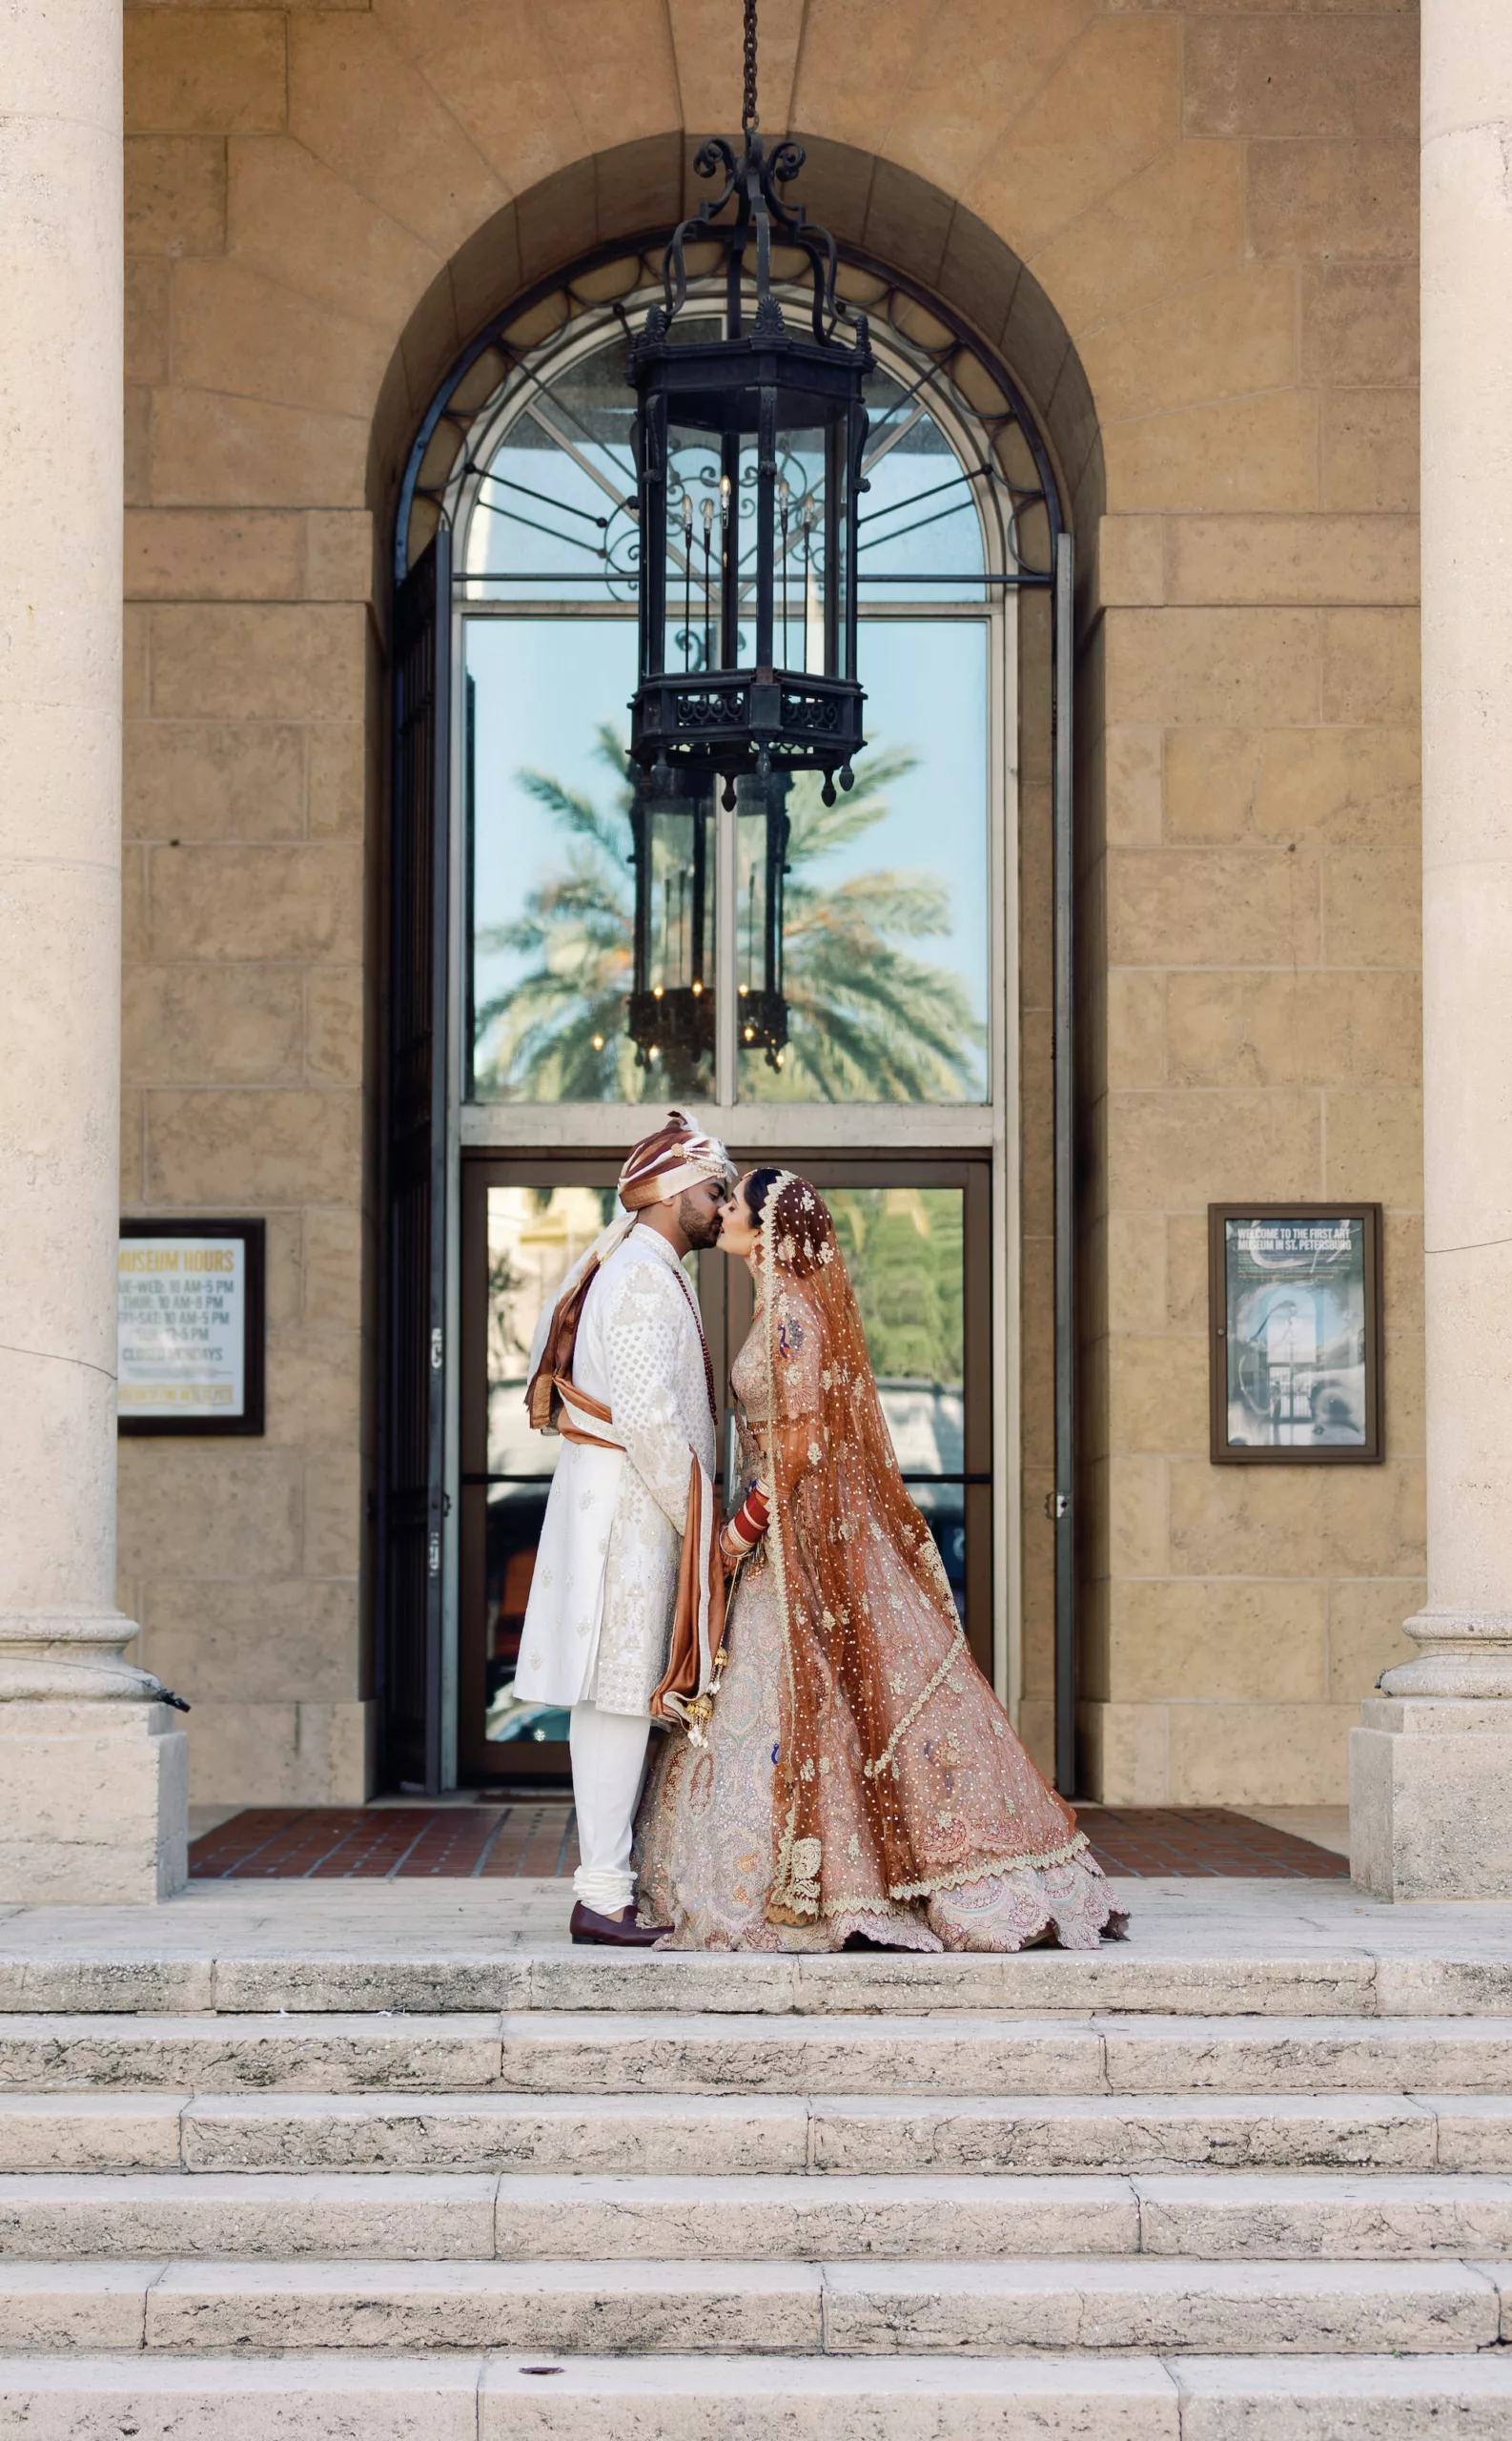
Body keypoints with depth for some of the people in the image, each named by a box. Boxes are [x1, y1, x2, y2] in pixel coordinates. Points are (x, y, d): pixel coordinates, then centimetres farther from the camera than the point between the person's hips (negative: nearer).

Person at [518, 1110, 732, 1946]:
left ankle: (608, 1881, 16)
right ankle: (602, 1894, -9)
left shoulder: (633, 1270, 19)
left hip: (614, 1498, 11)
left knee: (616, 1696, 11)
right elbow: (646, 1419, -22)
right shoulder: (644, 1279, -14)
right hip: (629, 1505, -11)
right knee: (619, 1695, -9)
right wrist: (705, 1520, -14)